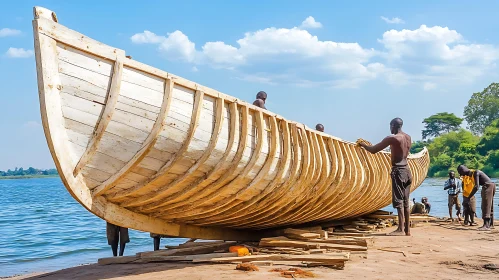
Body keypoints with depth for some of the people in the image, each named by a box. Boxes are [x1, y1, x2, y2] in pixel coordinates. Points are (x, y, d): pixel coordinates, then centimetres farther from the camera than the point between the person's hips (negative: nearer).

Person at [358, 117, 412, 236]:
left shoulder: (392, 138, -13)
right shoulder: (408, 137, 10)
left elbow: (373, 150, -12)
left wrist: (362, 144, 6)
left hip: (398, 171, -8)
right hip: (406, 169, 8)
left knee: (399, 201, -7)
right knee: (405, 201, 10)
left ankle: (401, 229, -9)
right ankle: (407, 229, 13)